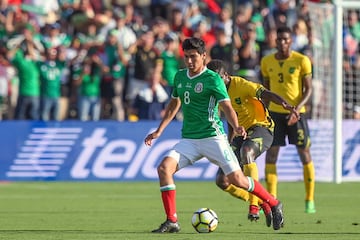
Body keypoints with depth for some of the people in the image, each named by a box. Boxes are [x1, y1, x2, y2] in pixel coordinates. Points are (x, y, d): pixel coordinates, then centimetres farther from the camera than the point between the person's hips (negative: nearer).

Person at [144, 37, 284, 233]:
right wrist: (158, 131, 19)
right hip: (188, 139, 5)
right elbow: (174, 105, 24)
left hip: (212, 137, -5)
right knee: (164, 167, -16)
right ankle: (171, 221, -11)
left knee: (236, 178, -8)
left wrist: (236, 127, -33)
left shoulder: (212, 79, -8)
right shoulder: (180, 76, 10)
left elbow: (227, 107, -14)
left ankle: (274, 205, 14)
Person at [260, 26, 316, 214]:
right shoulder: (267, 62, 4)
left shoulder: (301, 61, -6)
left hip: (296, 113, -3)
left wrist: (296, 109, -18)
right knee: (271, 154, -3)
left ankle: (310, 200, 11)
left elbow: (308, 89, -5)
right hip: (274, 112, 3)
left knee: (304, 154, 0)